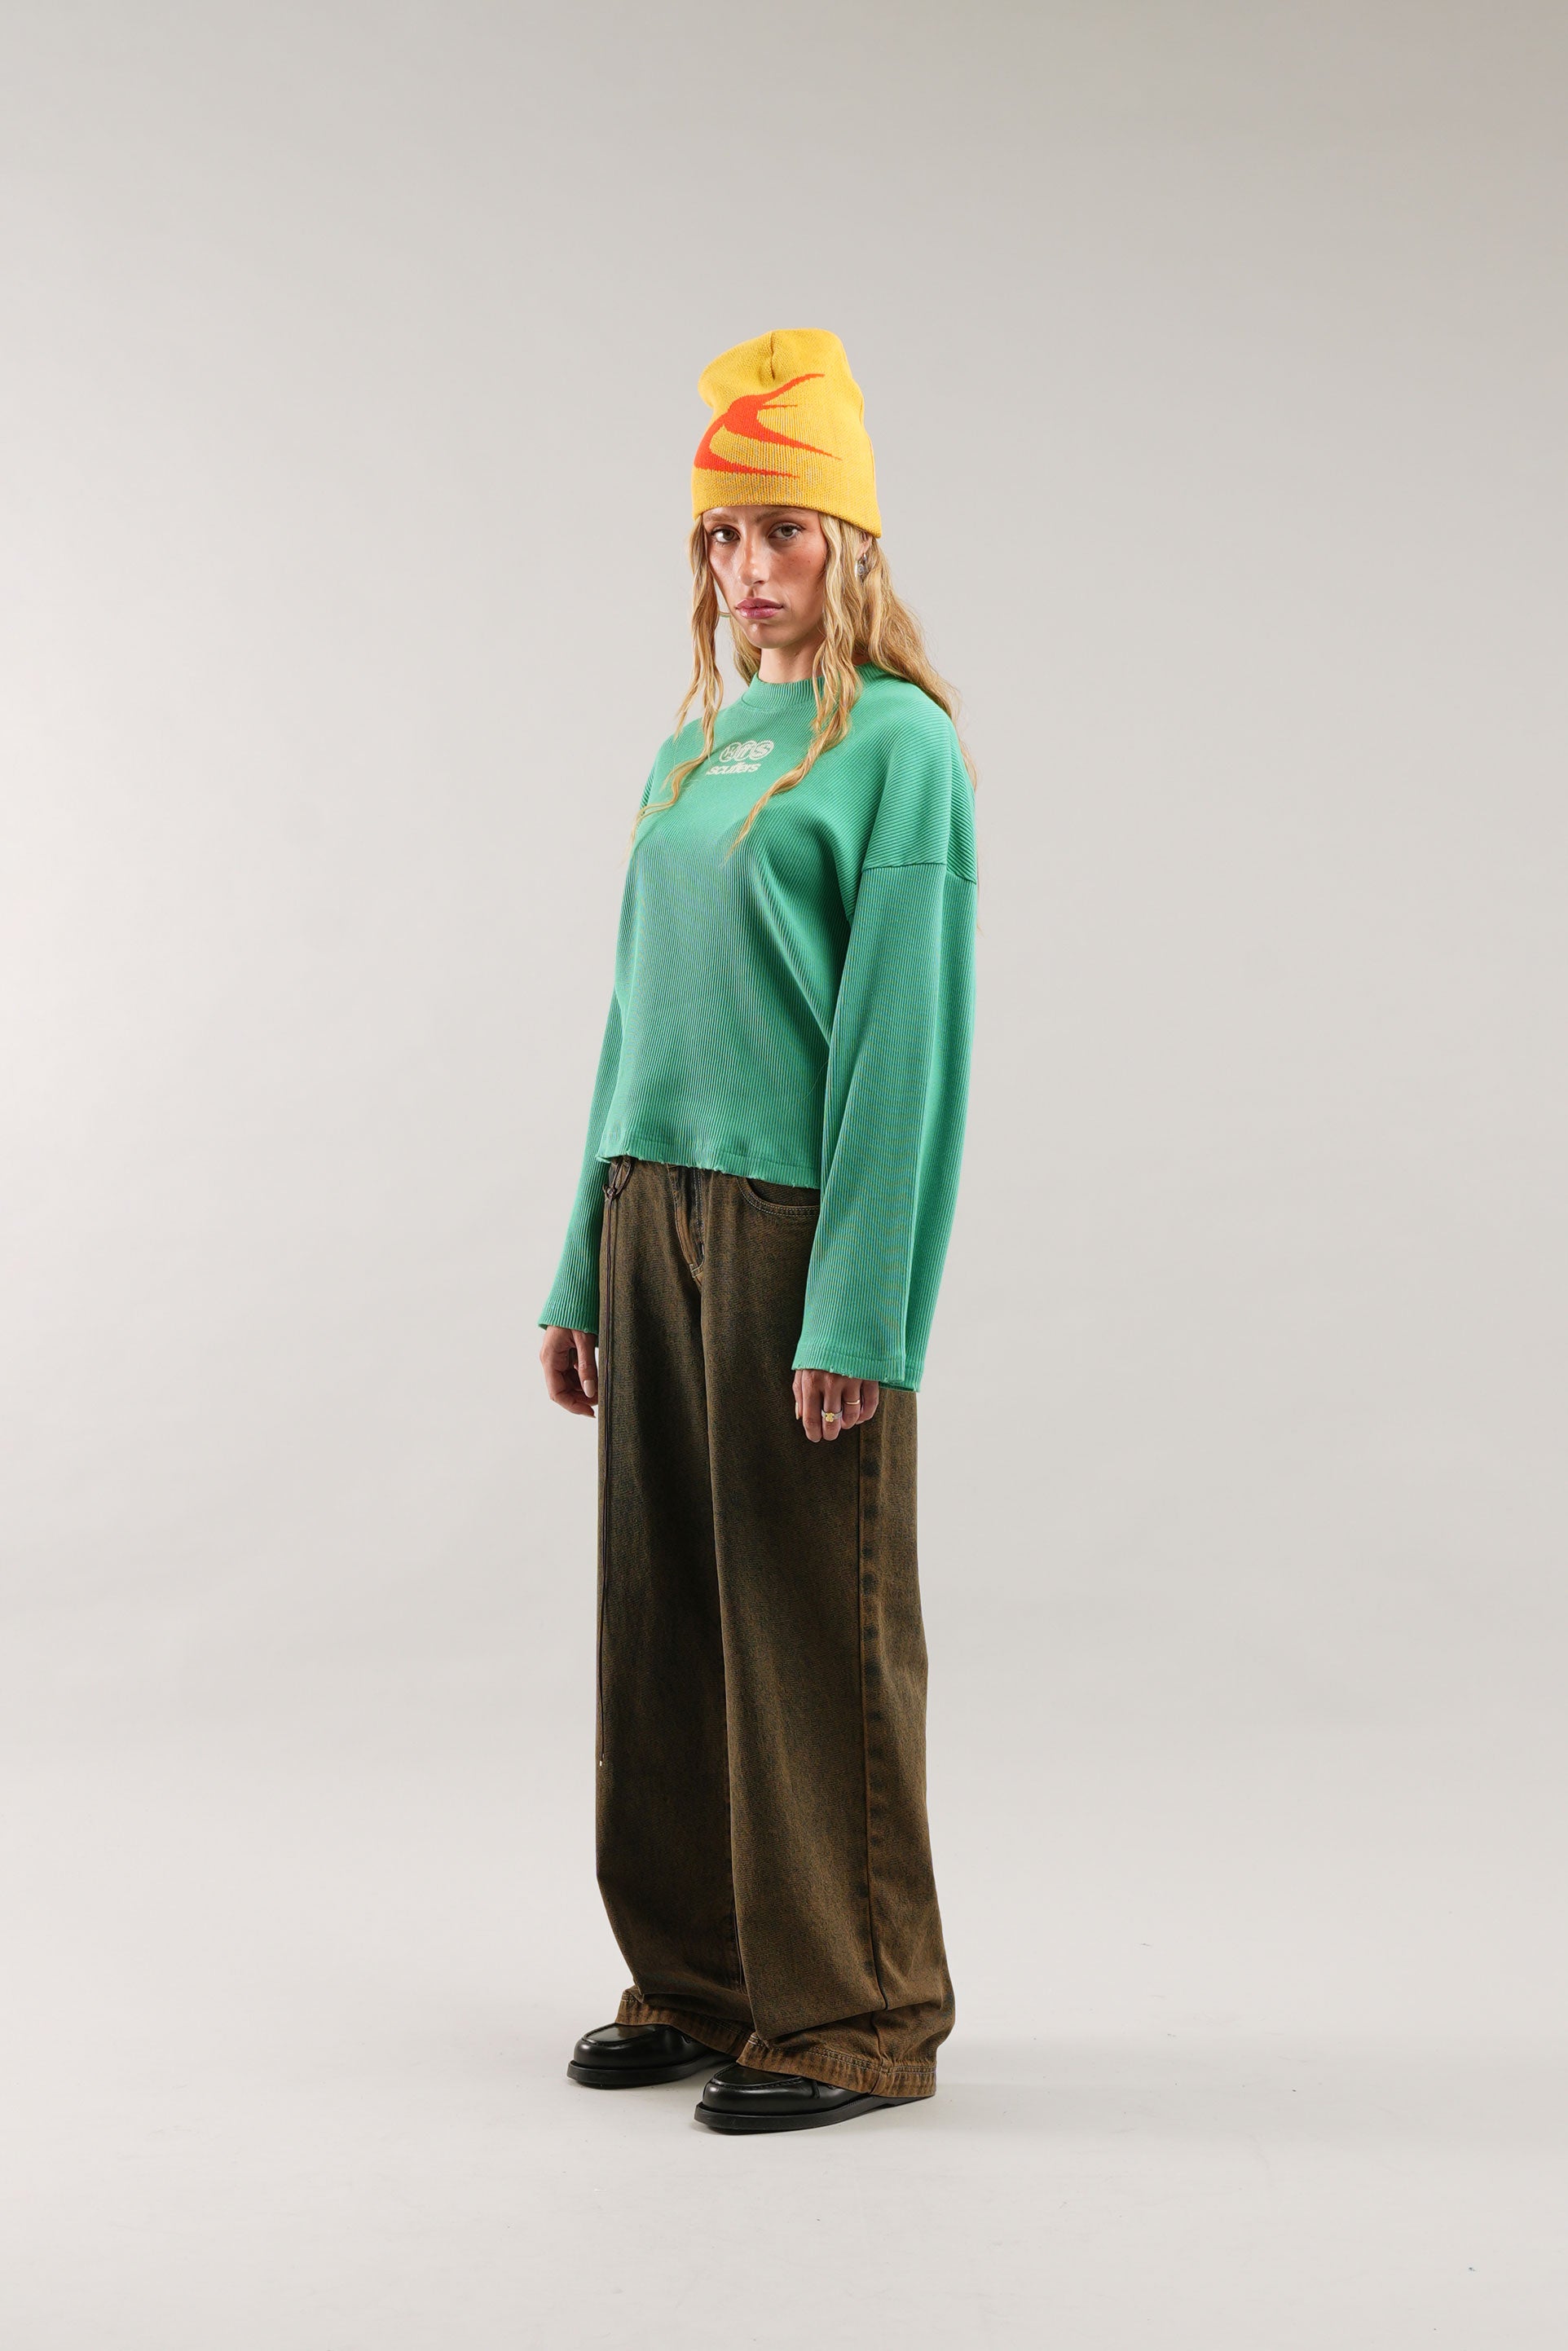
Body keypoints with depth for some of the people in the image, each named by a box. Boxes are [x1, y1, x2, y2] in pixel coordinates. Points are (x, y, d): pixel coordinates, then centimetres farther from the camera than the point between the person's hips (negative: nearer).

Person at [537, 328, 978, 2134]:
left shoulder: (897, 749, -7)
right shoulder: (692, 752, 15)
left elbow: (906, 1042, -13)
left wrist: (859, 1316, -18)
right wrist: (582, 1273, 14)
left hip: (799, 1223, -7)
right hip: (656, 1212, 7)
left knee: (813, 1624, -1)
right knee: (666, 1612, 11)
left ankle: (853, 2017, 12)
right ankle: (700, 1980, 24)